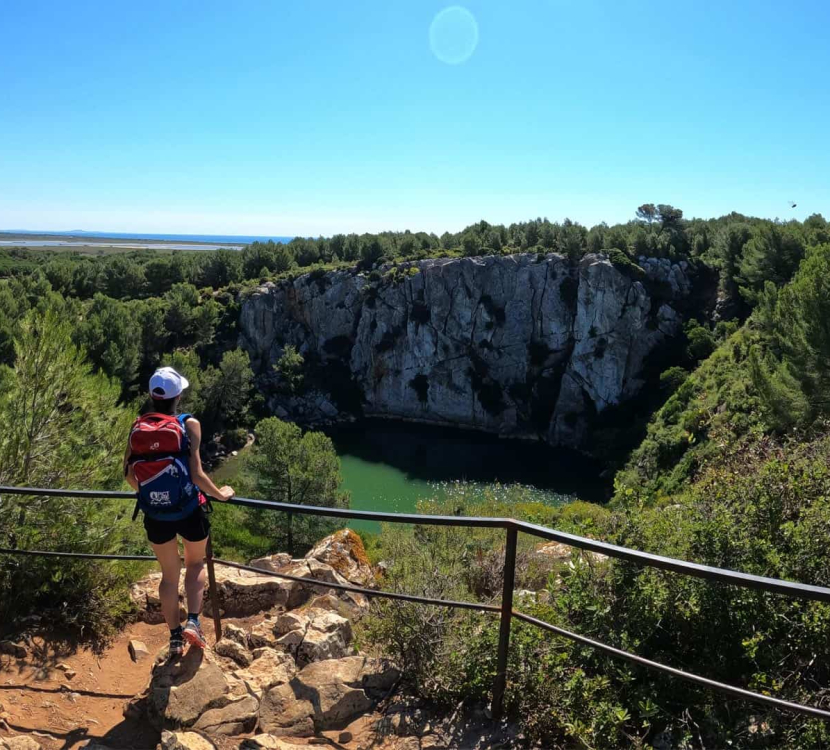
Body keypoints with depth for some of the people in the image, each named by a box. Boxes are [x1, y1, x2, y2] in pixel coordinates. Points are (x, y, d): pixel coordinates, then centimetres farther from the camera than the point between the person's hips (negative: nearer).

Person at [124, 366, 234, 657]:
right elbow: (196, 474, -18)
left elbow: (129, 473, 2)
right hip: (189, 510, -3)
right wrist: (221, 493, -2)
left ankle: (175, 638, 28)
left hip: (155, 514, 3)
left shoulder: (137, 427, -3)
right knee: (196, 563, 24)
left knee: (169, 574, 21)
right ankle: (193, 622, 9)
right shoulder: (188, 424, -15)